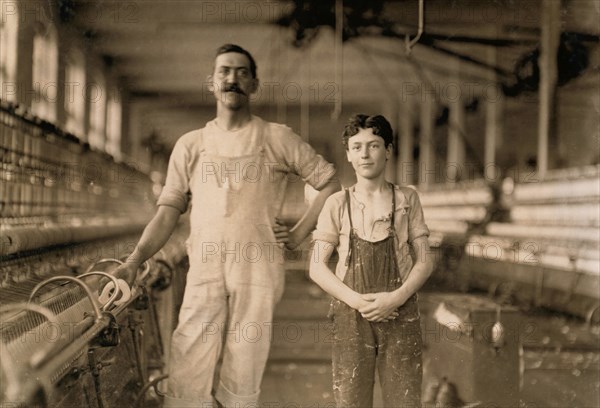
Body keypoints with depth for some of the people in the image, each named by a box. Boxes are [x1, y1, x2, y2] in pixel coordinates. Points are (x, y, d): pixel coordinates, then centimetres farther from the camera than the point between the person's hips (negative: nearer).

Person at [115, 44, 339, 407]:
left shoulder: (278, 139, 7)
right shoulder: (190, 145, 12)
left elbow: (330, 183, 11)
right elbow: (169, 211, 8)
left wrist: (298, 234, 4)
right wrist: (134, 261, -5)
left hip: (258, 272, -1)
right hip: (204, 274, 1)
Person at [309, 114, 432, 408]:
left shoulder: (407, 199, 7)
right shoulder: (337, 204, 5)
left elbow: (424, 262, 5)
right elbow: (317, 267, 2)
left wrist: (397, 298, -12)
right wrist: (356, 300, -11)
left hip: (400, 315, 0)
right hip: (350, 316, 0)